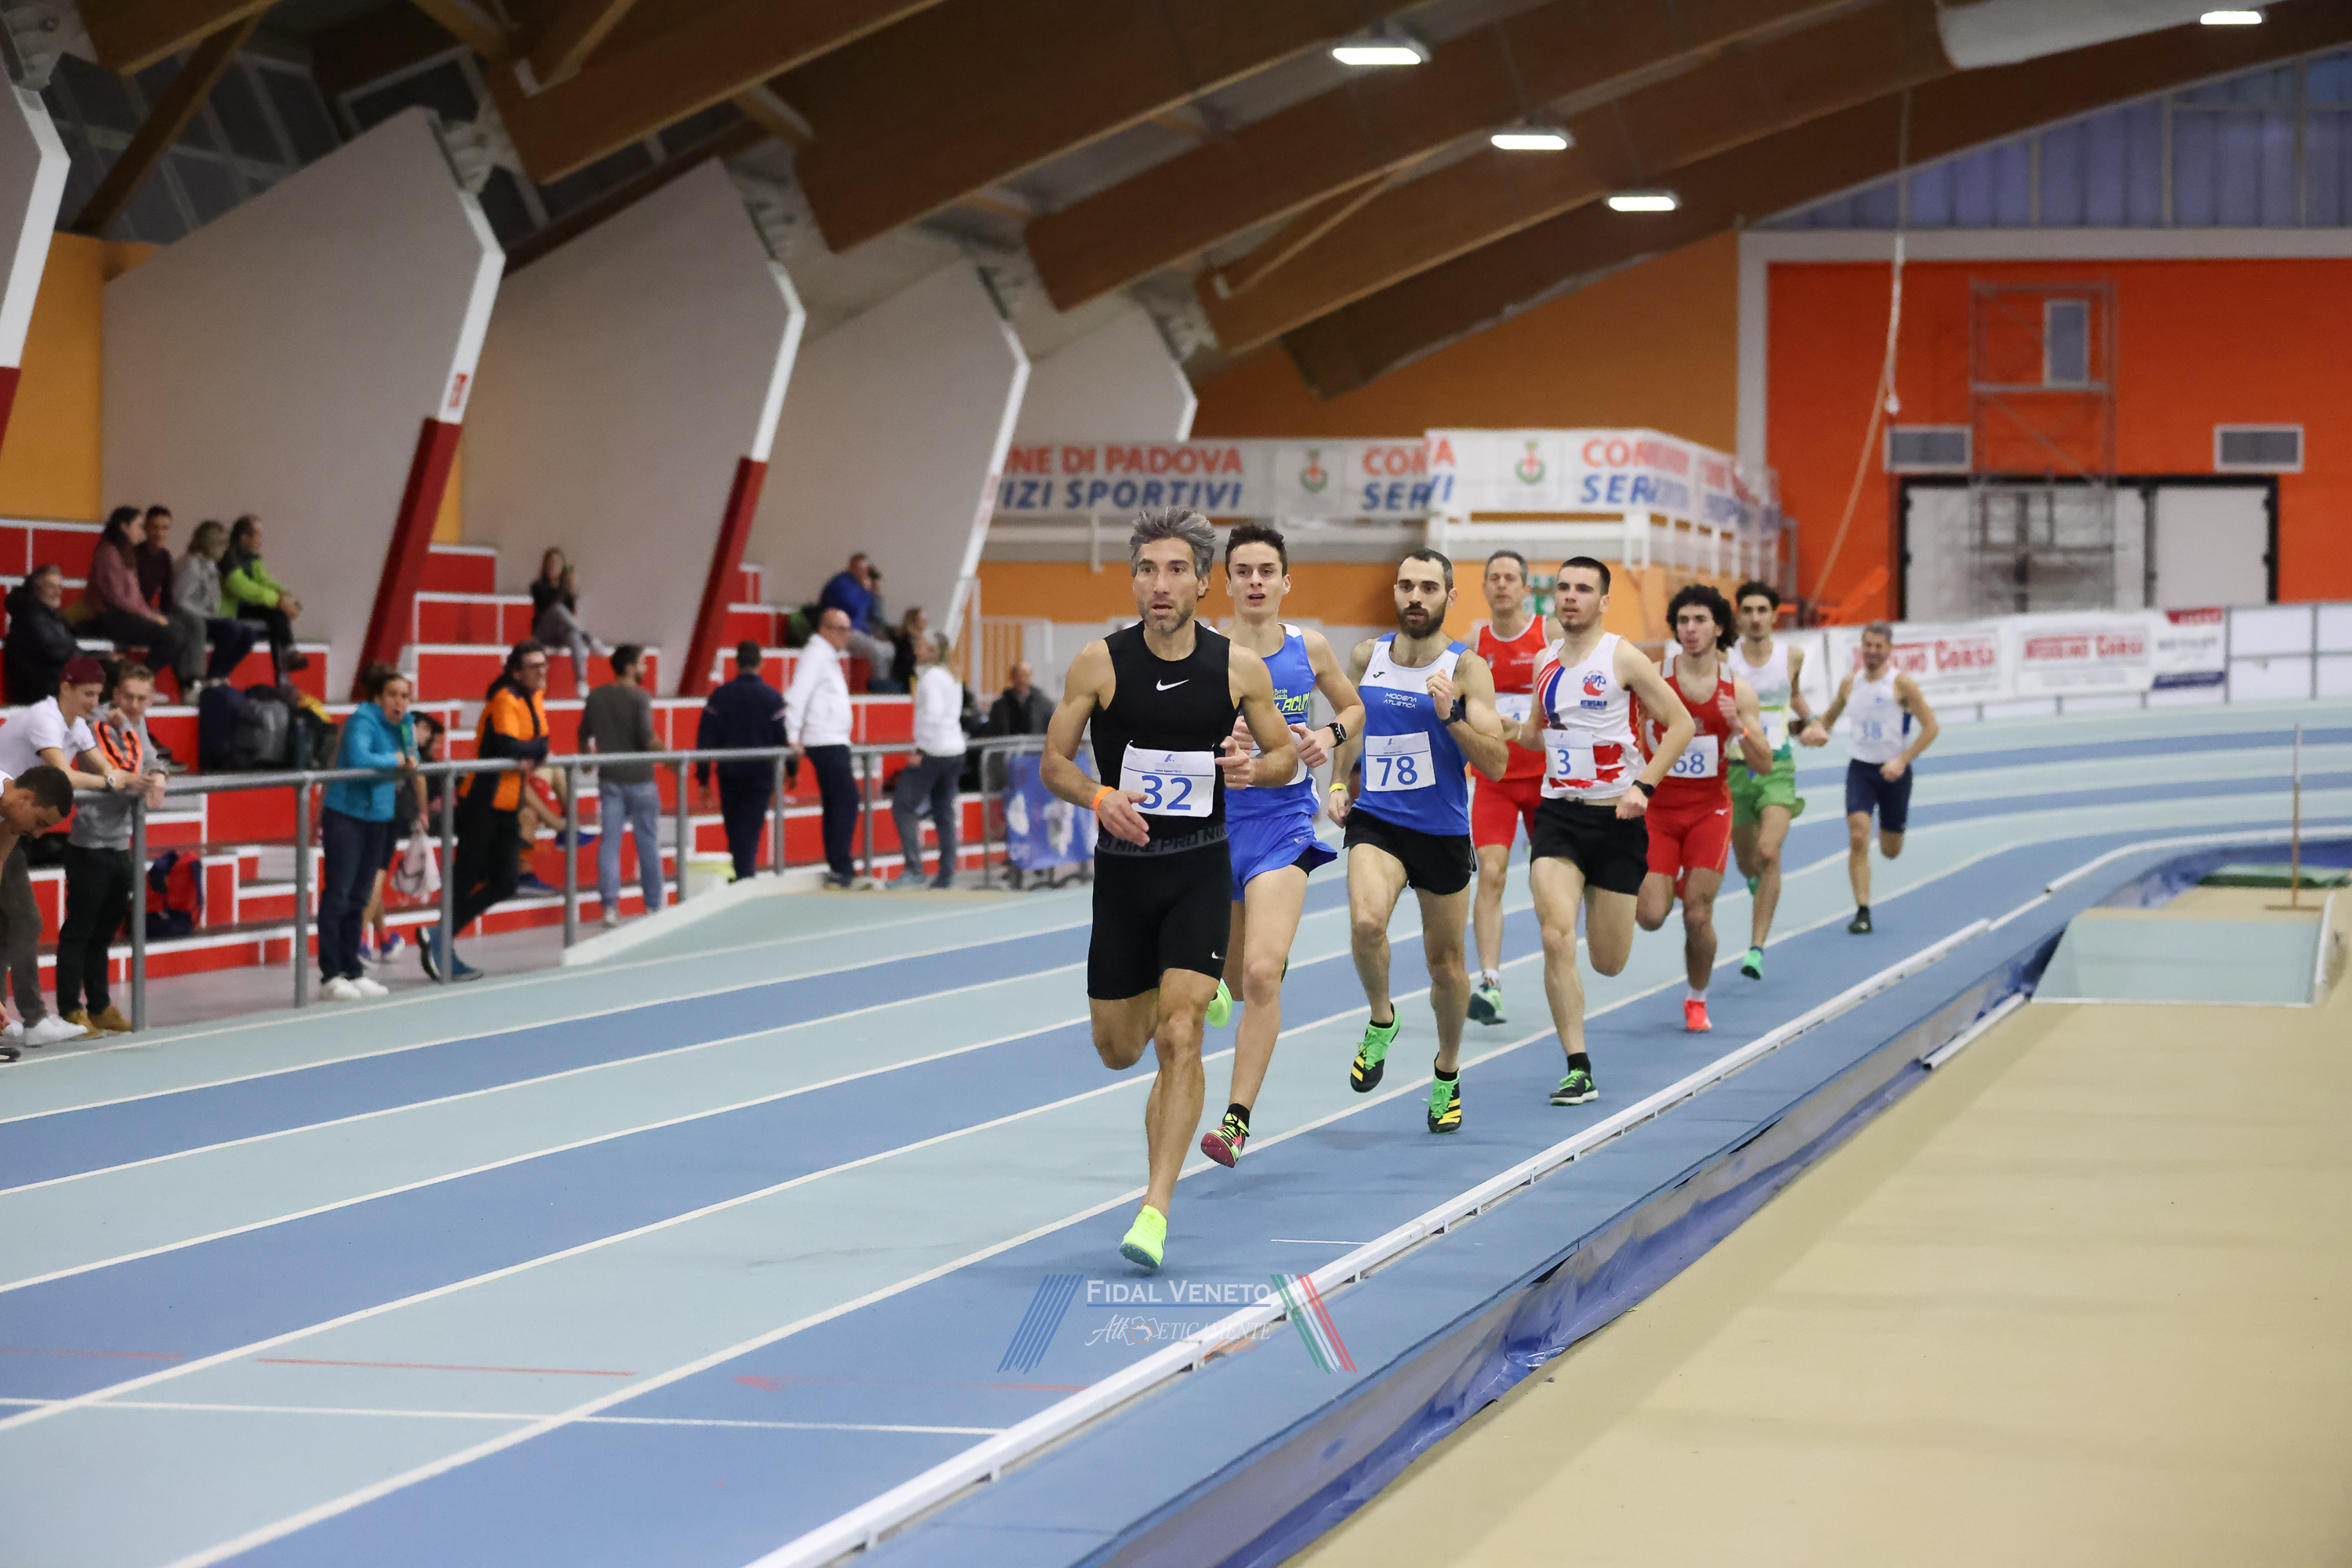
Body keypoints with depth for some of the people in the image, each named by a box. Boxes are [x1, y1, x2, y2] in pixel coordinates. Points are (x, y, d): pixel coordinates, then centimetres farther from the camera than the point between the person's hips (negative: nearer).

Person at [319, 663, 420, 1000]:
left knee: (359, 898, 12)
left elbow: (410, 762, 18)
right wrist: (395, 760, -18)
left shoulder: (404, 724, 7)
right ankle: (330, 975, -2)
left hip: (380, 818, 8)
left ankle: (353, 972, 18)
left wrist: (411, 761, -6)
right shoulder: (363, 720, -16)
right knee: (337, 895, -4)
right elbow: (358, 757, -33)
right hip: (346, 816, -8)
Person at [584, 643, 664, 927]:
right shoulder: (640, 697, -12)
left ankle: (610, 907, -3)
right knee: (648, 843, 8)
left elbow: (584, 736, 12)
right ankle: (653, 906, 15)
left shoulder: (596, 697, 4)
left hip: (610, 779, 4)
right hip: (639, 778, -4)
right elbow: (647, 738, -20)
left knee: (609, 842, 3)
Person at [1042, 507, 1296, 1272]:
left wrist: (1256, 767, -15)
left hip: (1200, 869, -1)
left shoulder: (1239, 667, -4)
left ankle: (1155, 1209, -12)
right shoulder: (1099, 664, -6)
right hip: (1123, 866, 1)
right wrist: (1099, 796, -20)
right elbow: (1053, 763, 1)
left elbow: (1287, 756, 9)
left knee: (1179, 1036, -15)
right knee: (1118, 1049, 12)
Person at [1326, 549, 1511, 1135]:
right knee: (1366, 922, -29)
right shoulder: (1367, 656, 2)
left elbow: (1496, 762, -11)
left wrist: (1449, 715, -25)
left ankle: (1447, 1076, 35)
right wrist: (1339, 783, 10)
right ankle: (1381, 1020, 0)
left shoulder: (1466, 668, -7)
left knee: (1446, 964, 11)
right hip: (1375, 822, 1)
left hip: (1443, 829, -1)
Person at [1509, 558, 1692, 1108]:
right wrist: (1515, 730, 4)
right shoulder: (1547, 665, 8)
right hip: (1557, 815, 3)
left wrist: (1643, 785, -14)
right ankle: (1578, 1068, -12)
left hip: (1615, 818, -3)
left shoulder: (1623, 658, -7)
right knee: (1557, 938, -17)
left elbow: (1680, 725, -5)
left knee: (1608, 962, 5)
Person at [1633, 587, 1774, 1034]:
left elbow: (1764, 764, -3)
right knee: (1650, 918, -7)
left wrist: (1739, 728, -19)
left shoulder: (1738, 691, -2)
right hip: (1657, 808, 0)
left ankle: (1697, 1001, 17)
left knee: (1698, 918, -7)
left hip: (1709, 811, 0)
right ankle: (1671, 885, 30)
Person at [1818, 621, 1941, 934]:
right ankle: (1862, 911, -14)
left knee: (1890, 850, 11)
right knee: (1858, 839, -18)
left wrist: (1902, 760, -19)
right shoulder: (1850, 682, 4)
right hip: (1860, 767, 2)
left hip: (1893, 771, -2)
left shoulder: (1901, 683, -9)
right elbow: (1830, 716, 21)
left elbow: (1930, 727, -10)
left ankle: (1897, 826, 50)